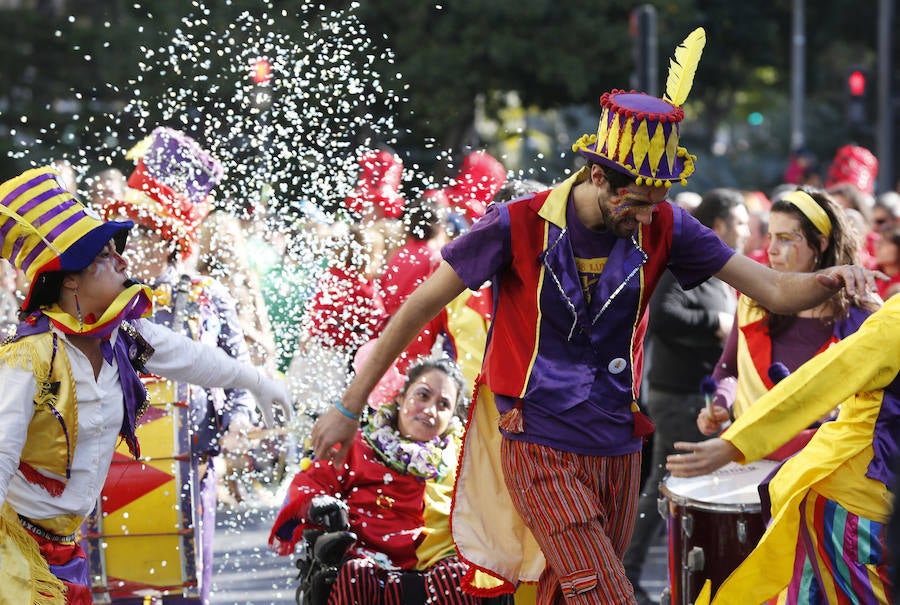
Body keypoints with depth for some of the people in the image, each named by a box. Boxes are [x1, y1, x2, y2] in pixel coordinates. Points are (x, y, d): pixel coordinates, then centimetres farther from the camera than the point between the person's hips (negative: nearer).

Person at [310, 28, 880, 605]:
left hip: (618, 448, 5)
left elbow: (774, 288, -2)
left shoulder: (662, 228, -2)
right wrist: (349, 409, -3)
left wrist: (830, 280, -26)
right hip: (541, 449, -5)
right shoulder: (519, 226, -12)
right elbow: (420, 308, -4)